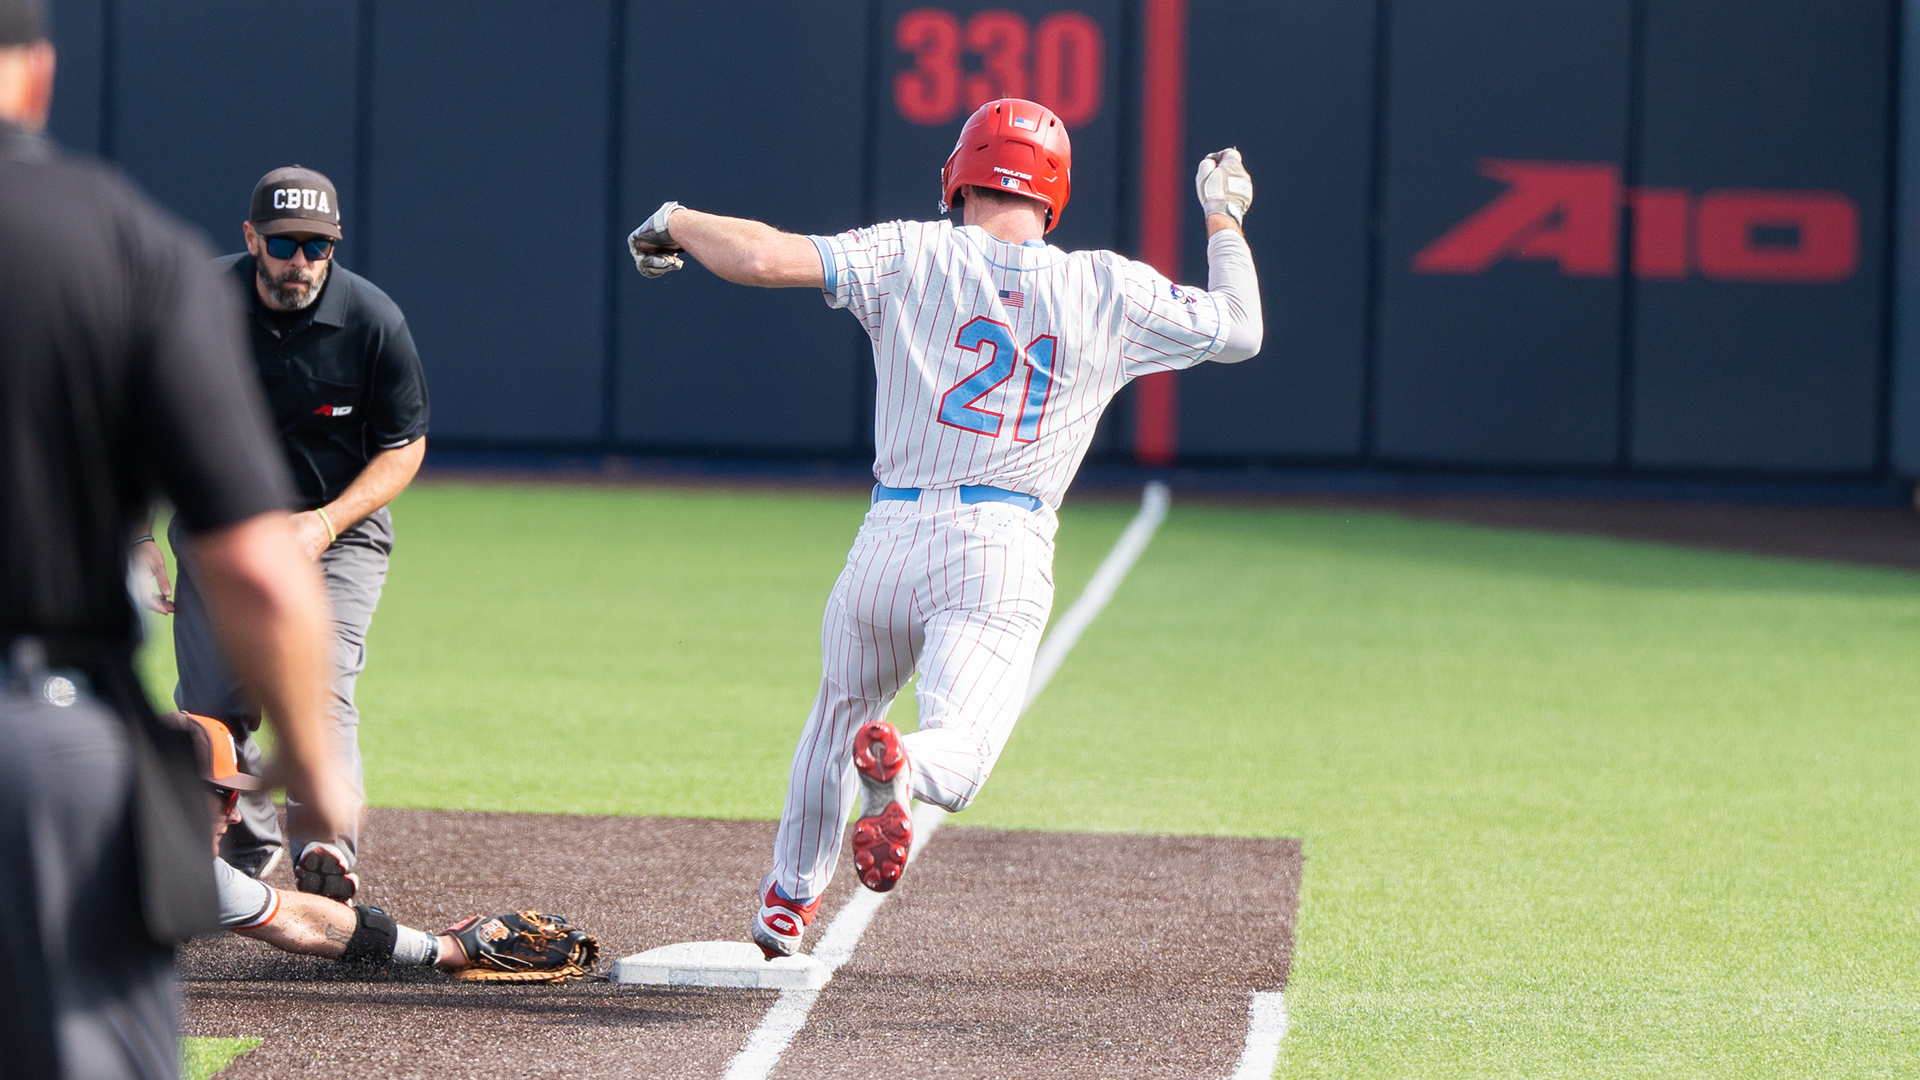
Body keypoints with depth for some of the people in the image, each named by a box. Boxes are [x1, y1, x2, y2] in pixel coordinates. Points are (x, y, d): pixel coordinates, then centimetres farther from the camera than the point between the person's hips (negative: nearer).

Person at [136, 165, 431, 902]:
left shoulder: (374, 322, -16)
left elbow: (404, 447, -5)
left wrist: (327, 523, -19)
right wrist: (141, 538, -7)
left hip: (338, 531, -2)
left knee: (320, 690, -23)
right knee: (211, 709, -2)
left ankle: (326, 848, -38)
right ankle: (249, 851, 19)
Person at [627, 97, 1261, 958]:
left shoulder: (911, 255, 2)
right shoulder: (1110, 291, 5)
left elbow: (762, 258, -8)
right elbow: (1240, 330, 17)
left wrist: (676, 223, 12)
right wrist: (1224, 218, 32)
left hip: (891, 535, 1)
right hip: (1004, 551, -1)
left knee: (839, 714, 26)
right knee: (957, 758, -9)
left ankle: (786, 906, 35)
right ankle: (901, 769, -45)